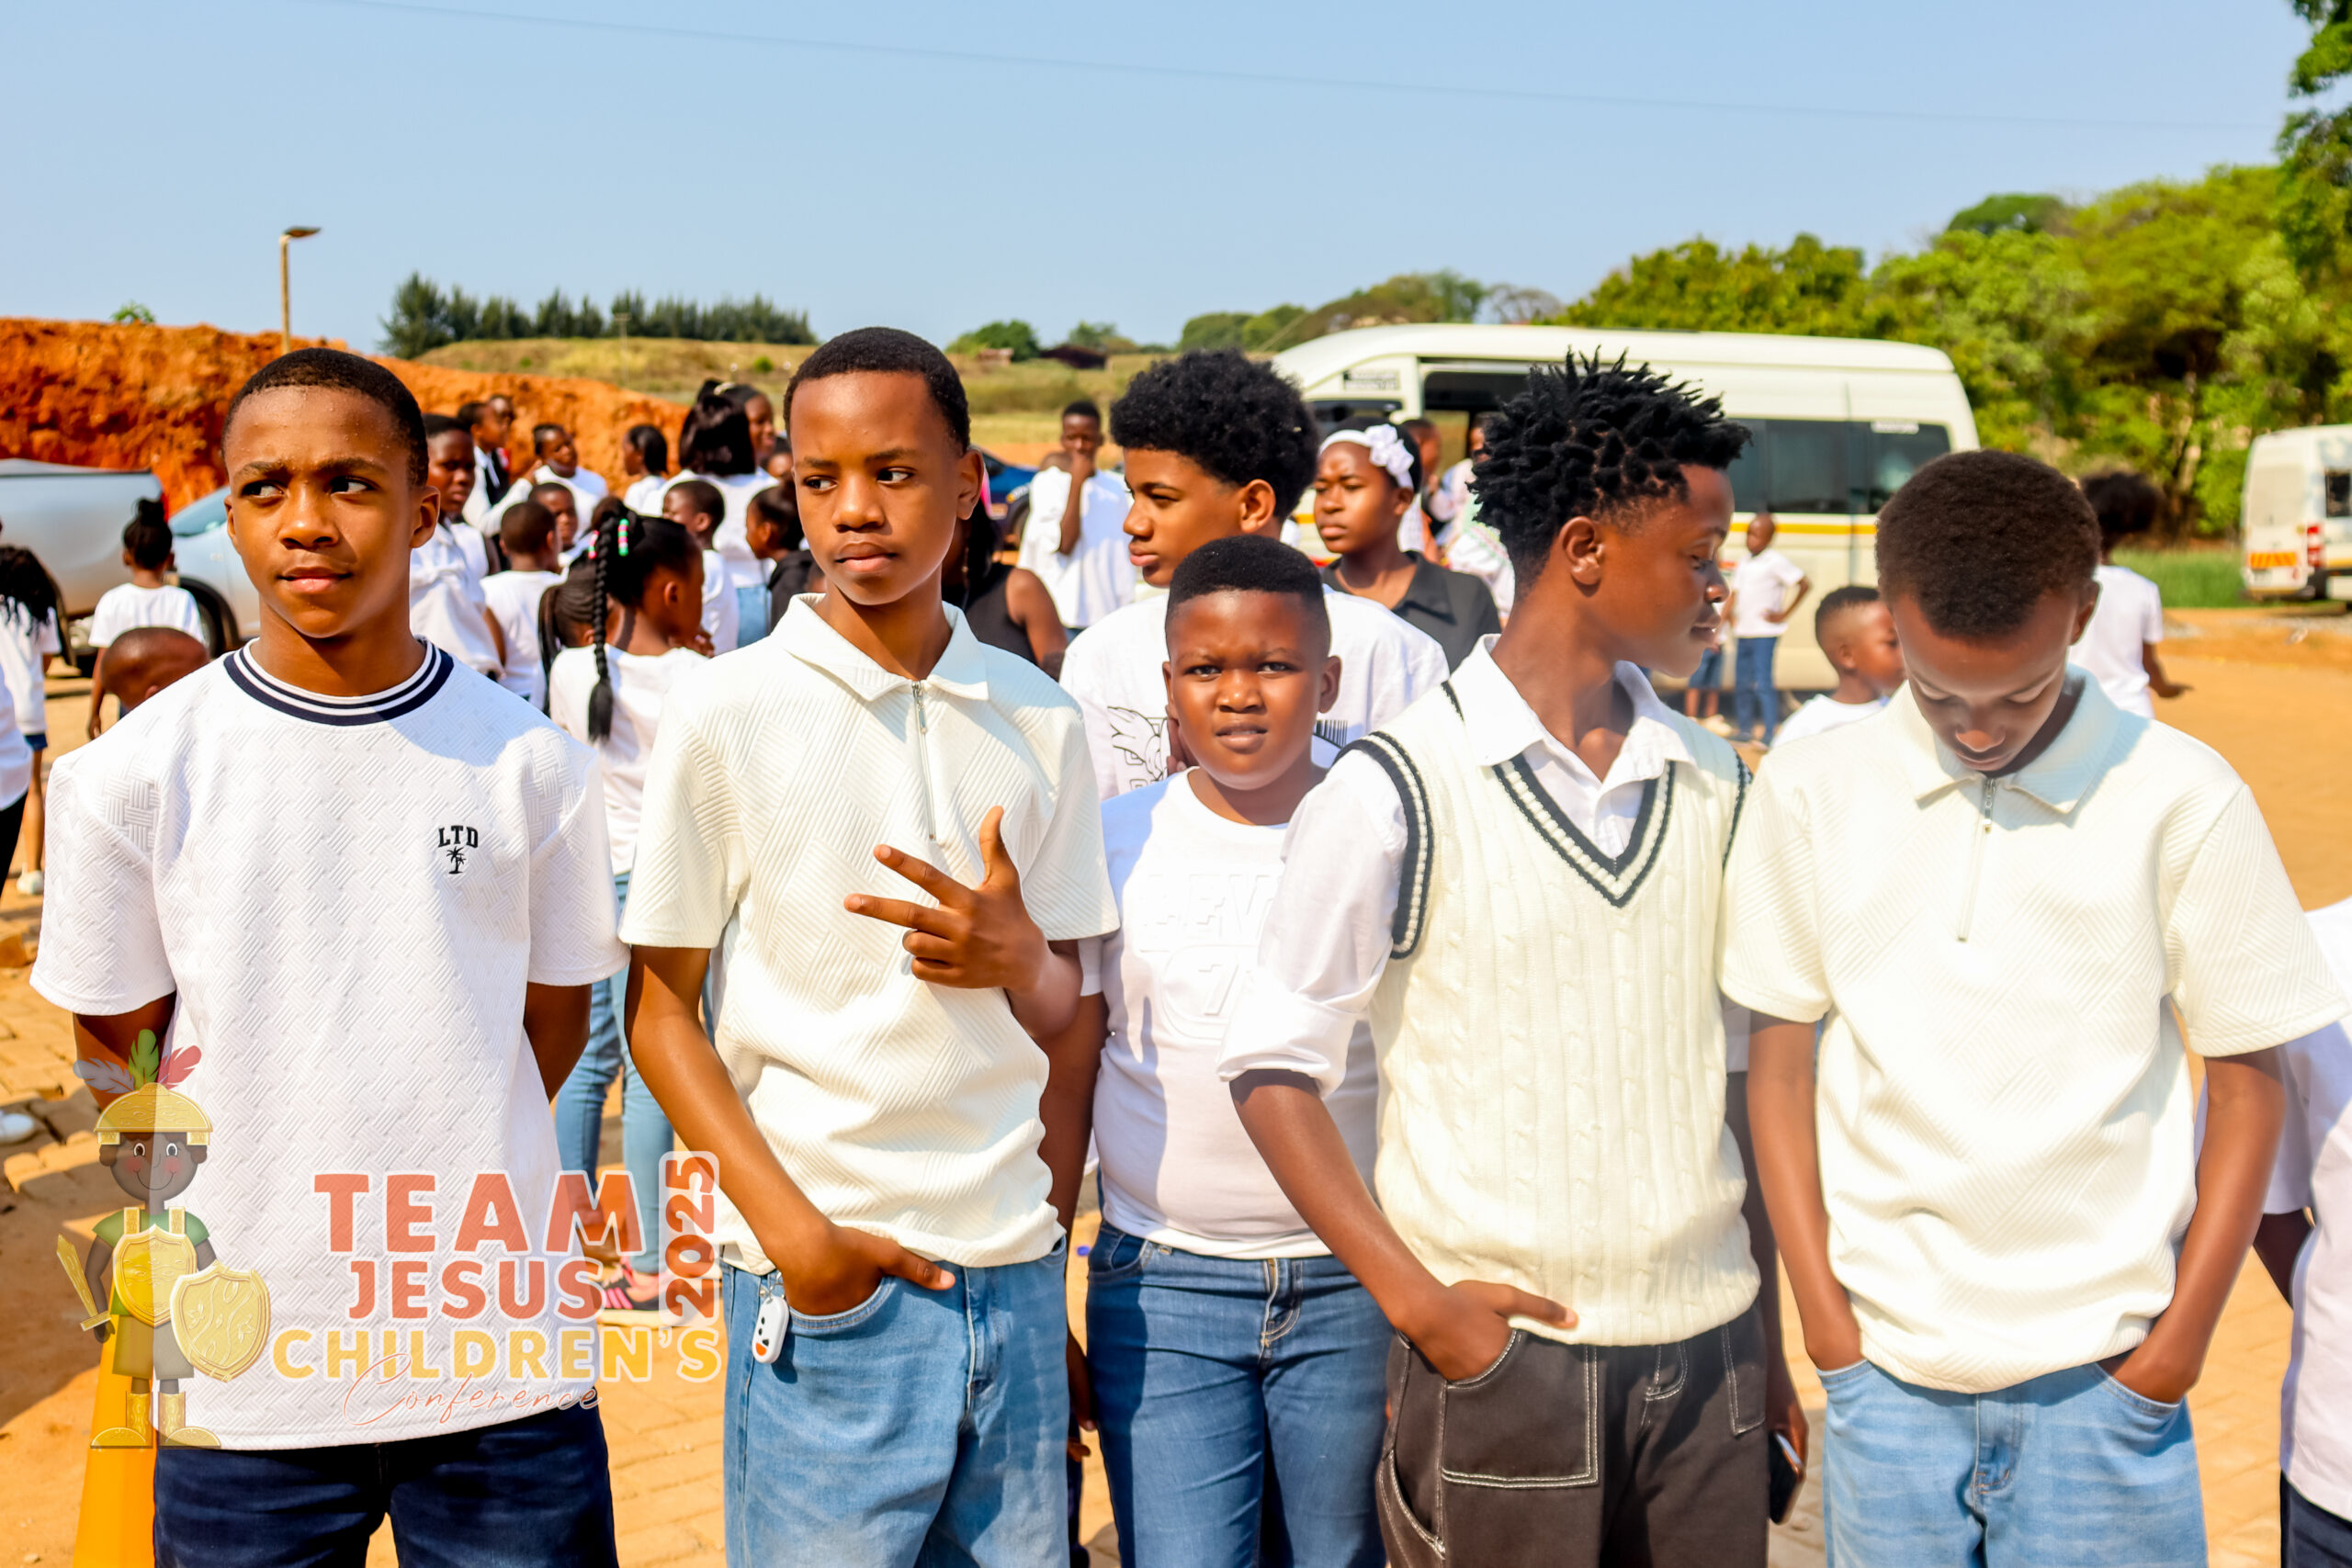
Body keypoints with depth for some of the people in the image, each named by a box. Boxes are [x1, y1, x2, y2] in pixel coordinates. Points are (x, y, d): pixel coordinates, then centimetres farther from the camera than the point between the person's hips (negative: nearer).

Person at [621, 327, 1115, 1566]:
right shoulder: (726, 716, -4)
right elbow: (660, 1008, -2)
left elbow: (1070, 1014, 11)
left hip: (1012, 1281, 3)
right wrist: (795, 1231, -12)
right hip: (827, 1291, -3)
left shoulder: (1036, 722, 5)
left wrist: (1022, 963, -12)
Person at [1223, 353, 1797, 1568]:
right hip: (1503, 1351, -4)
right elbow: (1273, 1066, -6)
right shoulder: (1396, 790, -9)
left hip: (1705, 1347, 5)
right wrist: (1418, 1299, -12)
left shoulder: (1710, 782, 7)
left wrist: (1768, 1342, 12)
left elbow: (1732, 1069, 12)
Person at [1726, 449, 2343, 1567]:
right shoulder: (1811, 793, -3)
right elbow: (1778, 1063, 3)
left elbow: (2247, 1083, 1)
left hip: (2101, 1377, -1)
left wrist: (2179, 1344, -1)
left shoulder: (2179, 799, -6)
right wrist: (1824, 1317, 1)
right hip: (1885, 1363, 1)